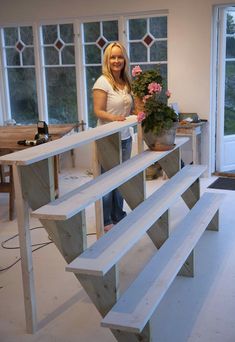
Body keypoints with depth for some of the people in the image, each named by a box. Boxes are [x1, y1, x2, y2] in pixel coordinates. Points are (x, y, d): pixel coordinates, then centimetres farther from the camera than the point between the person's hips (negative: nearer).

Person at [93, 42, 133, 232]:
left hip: (125, 138, 7)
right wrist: (114, 118, -31)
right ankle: (105, 222, 15)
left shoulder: (126, 82, 10)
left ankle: (118, 216, 30)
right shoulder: (103, 82, -10)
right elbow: (98, 111, -14)